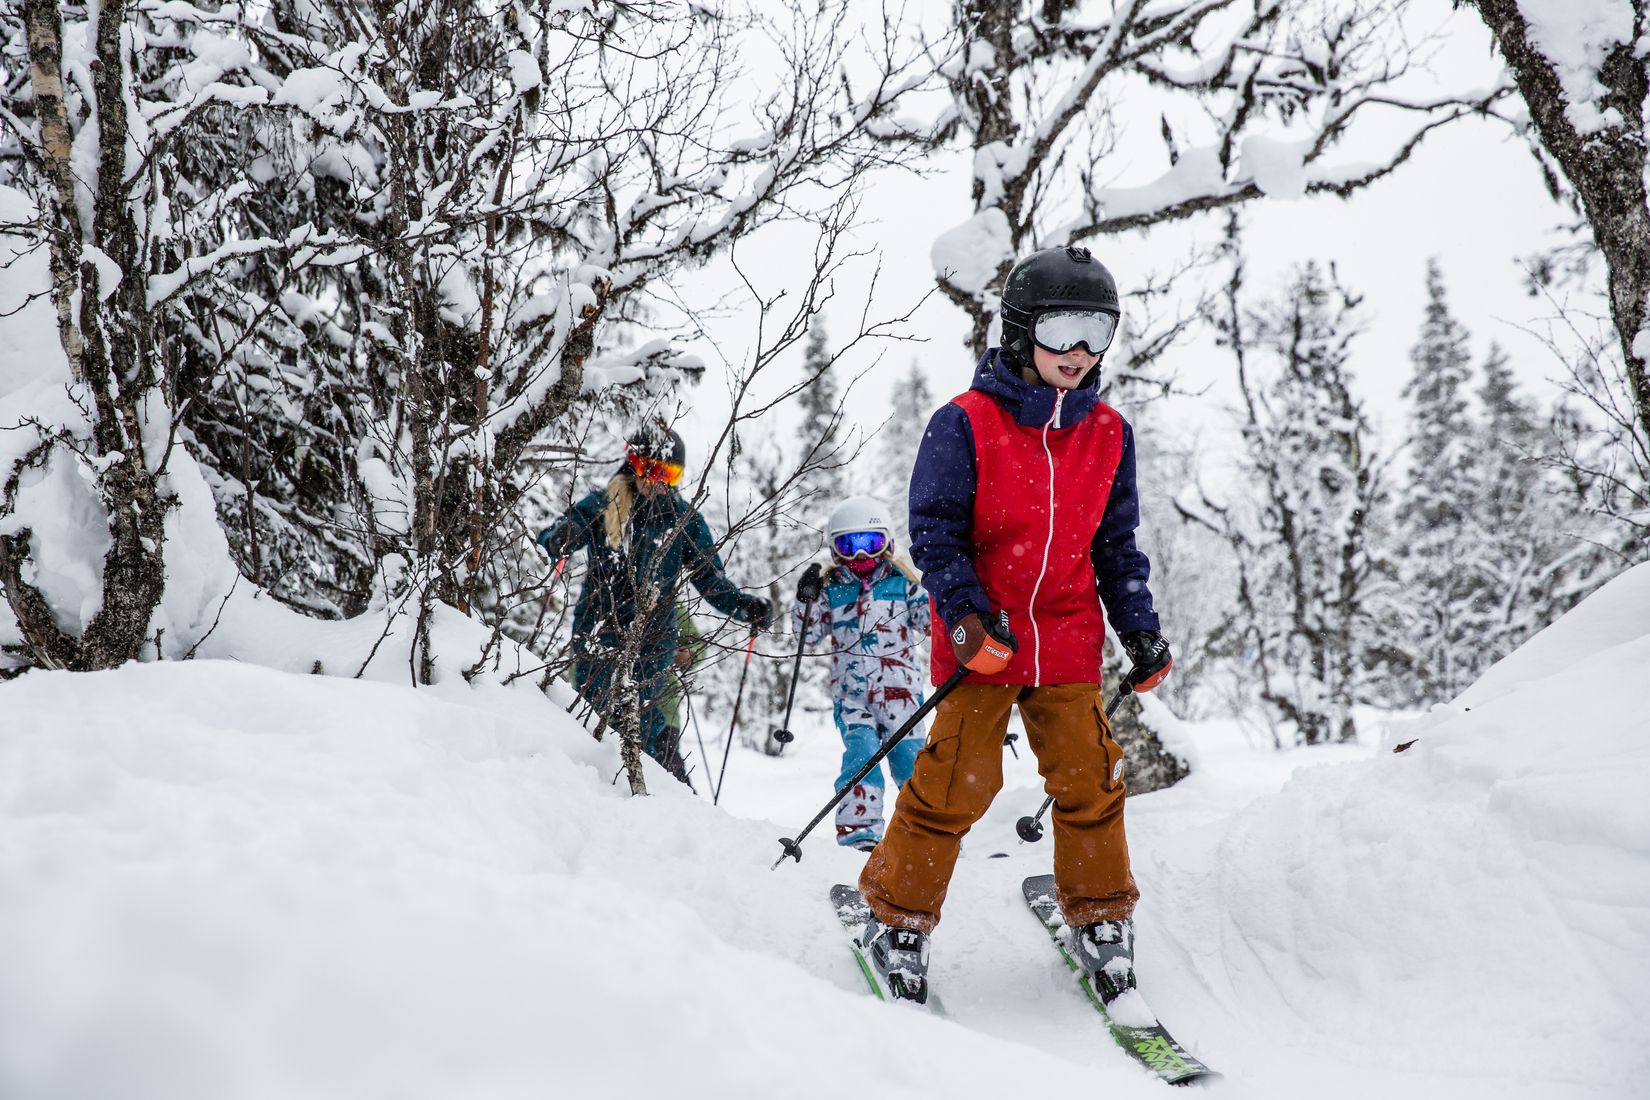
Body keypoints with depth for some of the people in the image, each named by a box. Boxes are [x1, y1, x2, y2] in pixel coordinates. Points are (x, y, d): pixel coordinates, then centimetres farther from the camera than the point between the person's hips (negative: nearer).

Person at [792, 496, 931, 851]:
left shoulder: (902, 581, 8)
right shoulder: (830, 587, 9)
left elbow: (927, 622, 7)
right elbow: (809, 634, 8)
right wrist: (806, 599, -7)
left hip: (899, 688, 0)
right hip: (851, 692, 0)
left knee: (909, 755, 0)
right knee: (861, 753, -15)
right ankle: (859, 829, -15)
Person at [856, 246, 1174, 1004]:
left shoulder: (1109, 434, 7)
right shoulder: (965, 424, -8)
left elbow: (1116, 543, 15)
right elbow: (934, 530, -7)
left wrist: (1140, 629, 8)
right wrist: (965, 616, -19)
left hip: (1068, 643, 4)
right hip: (981, 641, -4)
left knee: (1089, 783, 6)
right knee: (955, 784, -2)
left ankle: (1101, 920, 26)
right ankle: (897, 916, 17)